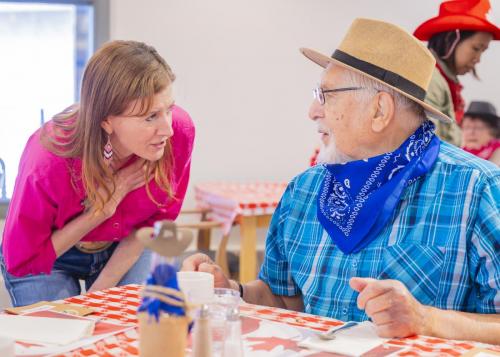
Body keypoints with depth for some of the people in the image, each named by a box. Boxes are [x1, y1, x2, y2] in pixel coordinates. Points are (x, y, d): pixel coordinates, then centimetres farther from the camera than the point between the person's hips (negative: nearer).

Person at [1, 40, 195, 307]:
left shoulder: (179, 131, -28)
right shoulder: (47, 163, -38)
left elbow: (155, 222, -9)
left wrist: (100, 290, -12)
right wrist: (104, 207, -31)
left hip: (127, 249, 3)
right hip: (47, 259, -2)